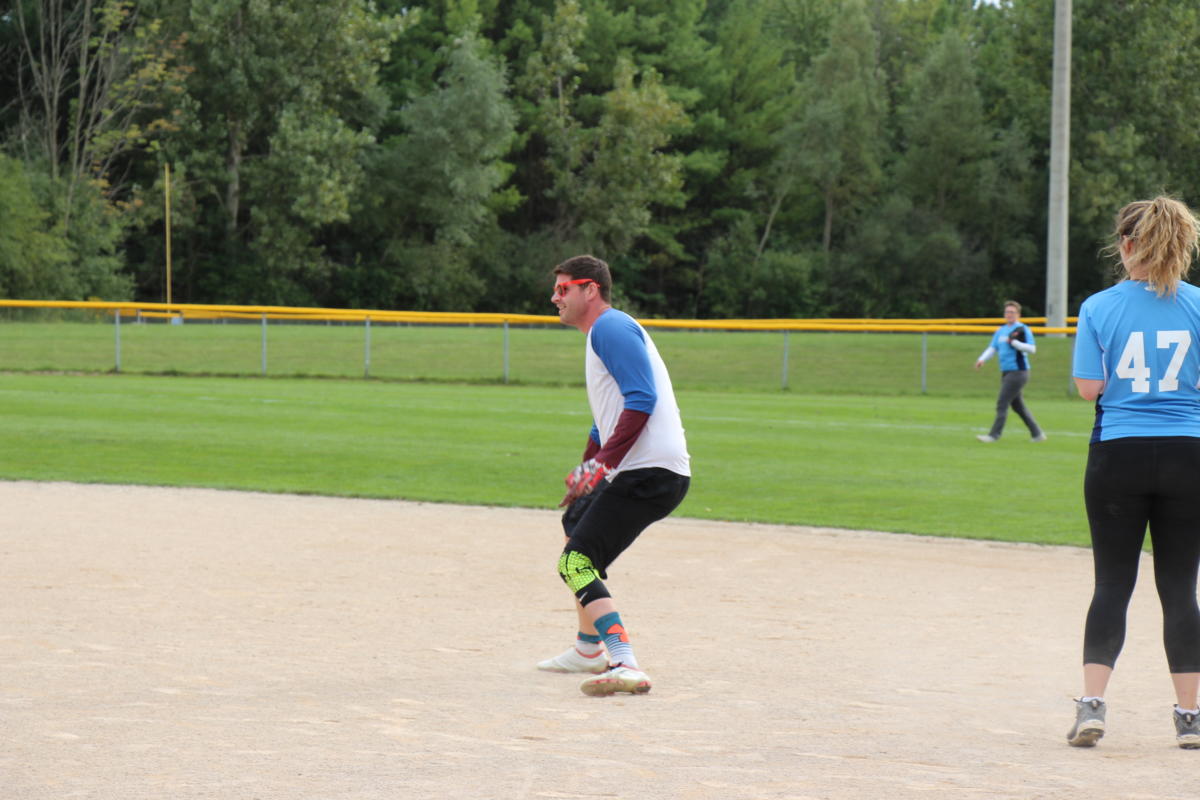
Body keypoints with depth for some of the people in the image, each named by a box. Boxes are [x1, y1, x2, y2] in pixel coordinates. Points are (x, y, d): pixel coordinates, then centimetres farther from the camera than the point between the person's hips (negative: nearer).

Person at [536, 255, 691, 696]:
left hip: (649, 473, -11)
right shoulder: (601, 334, 24)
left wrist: (604, 461, -29)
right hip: (641, 472, 11)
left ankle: (627, 666, -35)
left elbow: (642, 399, -22)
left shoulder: (611, 328, -9)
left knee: (576, 563, -19)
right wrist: (587, 471, 39)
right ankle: (590, 649, 42)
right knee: (576, 520, 33)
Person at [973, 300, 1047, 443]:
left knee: (1002, 403, -11)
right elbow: (992, 348, 14)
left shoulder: (1023, 330, -7)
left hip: (1018, 371, -8)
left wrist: (1014, 342, -24)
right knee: (1018, 405, 13)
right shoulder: (1001, 331, 16)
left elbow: (1032, 349, -16)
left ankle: (994, 435, -9)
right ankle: (1037, 433, 21)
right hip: (1006, 372, 8)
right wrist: (982, 359, -3)